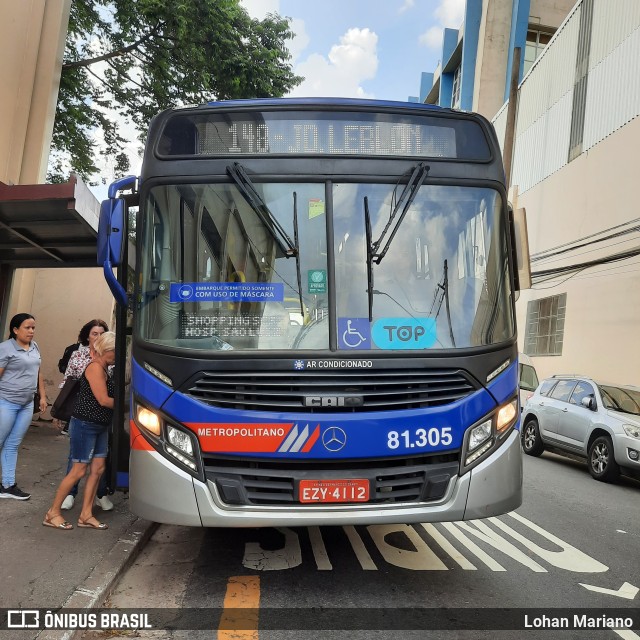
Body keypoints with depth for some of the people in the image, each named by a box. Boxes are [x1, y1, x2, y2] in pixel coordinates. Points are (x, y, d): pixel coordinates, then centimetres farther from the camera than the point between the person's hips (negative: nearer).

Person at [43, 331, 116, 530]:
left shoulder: (105, 369, 11)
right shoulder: (95, 367, -17)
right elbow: (103, 400, -19)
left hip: (100, 427, 9)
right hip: (84, 425, -9)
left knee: (98, 469, 8)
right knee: (79, 471, -1)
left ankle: (86, 515, 16)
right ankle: (52, 513, 14)